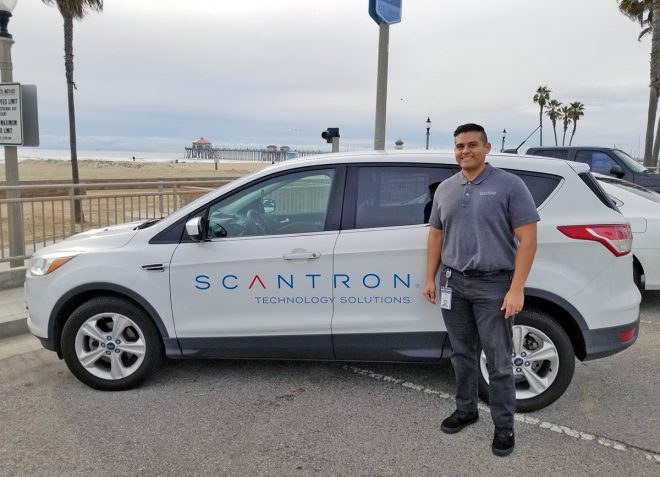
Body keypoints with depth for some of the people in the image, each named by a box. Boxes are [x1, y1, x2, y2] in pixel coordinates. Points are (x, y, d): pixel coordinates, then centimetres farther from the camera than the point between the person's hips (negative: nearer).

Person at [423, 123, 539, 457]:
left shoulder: (509, 185, -7)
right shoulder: (445, 189, 10)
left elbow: (527, 238, -10)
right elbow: (436, 235, 16)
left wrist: (516, 289, -16)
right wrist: (430, 278, 10)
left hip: (494, 285, -4)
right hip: (454, 283, 5)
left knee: (498, 361, 3)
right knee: (461, 353, 15)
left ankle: (504, 426, 18)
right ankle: (465, 410, 32)